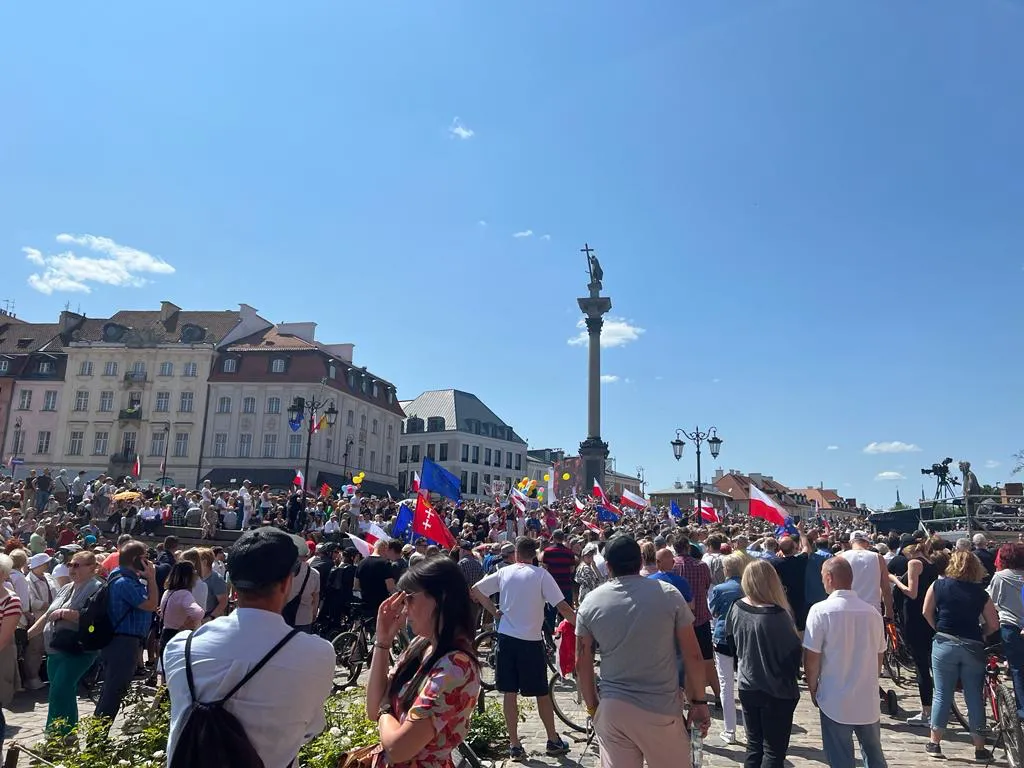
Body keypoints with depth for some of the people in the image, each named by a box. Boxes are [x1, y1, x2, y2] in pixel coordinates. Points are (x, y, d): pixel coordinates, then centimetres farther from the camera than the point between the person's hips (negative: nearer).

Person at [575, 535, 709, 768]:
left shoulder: (591, 602, -3)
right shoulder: (668, 594, -8)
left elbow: (582, 663, 3)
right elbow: (692, 655, -5)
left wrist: (592, 706, 15)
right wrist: (699, 702, 6)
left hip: (612, 710, 2)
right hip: (661, 709, -1)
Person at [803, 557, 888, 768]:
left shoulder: (821, 610, -16)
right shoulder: (872, 612, -3)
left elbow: (811, 658, -13)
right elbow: (879, 655, 9)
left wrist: (813, 688, 3)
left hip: (835, 701, -4)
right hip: (868, 699, 4)